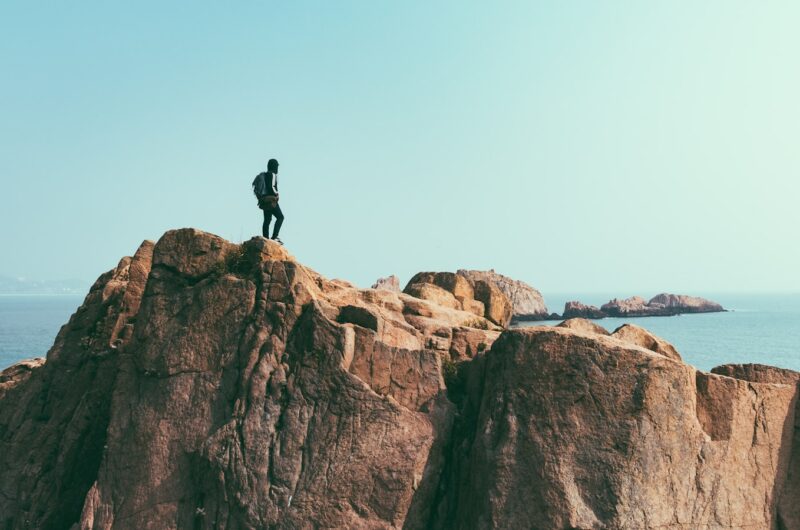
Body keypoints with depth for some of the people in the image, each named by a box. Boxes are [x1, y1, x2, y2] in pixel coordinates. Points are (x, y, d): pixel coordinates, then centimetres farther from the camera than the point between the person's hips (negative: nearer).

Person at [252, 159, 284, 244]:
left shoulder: (264, 175, 15)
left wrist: (260, 196, 17)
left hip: (264, 200, 8)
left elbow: (254, 184, 16)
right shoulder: (273, 174, -10)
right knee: (280, 217, -4)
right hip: (271, 200, -8)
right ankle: (274, 237, -16)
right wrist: (276, 194, -5)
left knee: (267, 220, 8)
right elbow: (272, 186, -22)